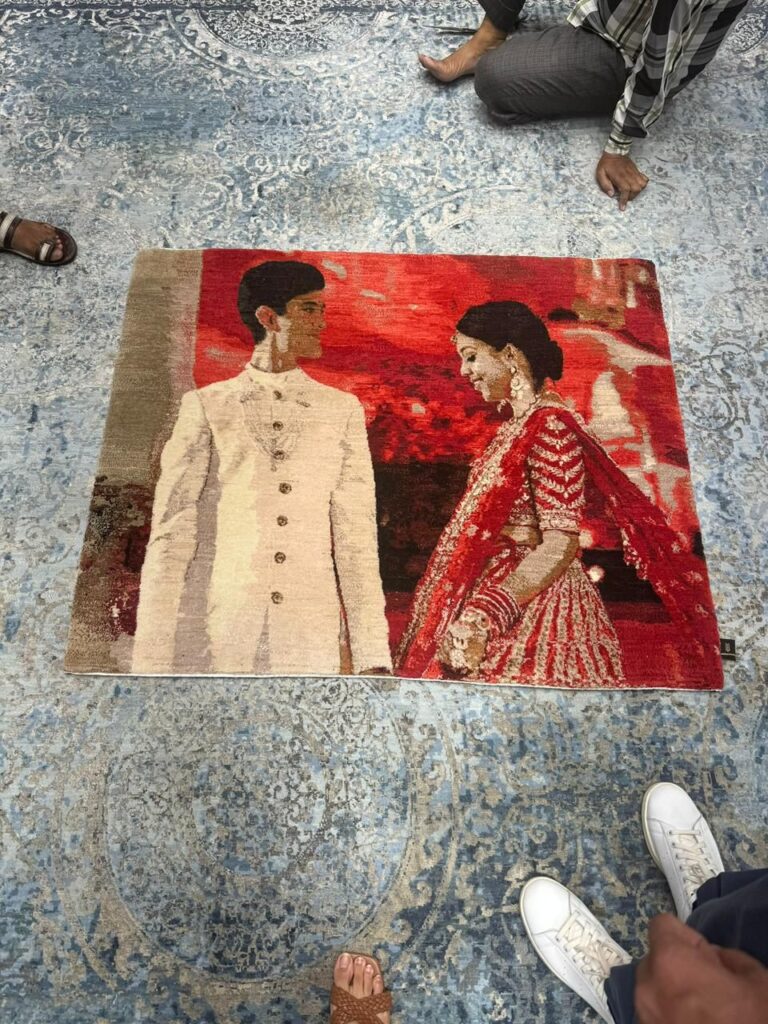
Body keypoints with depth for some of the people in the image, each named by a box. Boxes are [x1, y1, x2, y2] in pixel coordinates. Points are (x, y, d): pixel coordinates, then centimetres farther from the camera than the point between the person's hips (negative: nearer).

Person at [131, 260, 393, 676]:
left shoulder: (342, 410, 9)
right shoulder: (205, 406, 4)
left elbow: (356, 536, 4)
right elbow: (170, 533, 0)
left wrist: (372, 655, -2)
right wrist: (153, 658, -6)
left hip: (311, 640, 1)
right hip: (213, 633, -1)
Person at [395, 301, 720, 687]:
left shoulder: (548, 424, -14)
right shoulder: (519, 424, 12)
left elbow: (560, 544, -21)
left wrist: (482, 618, -28)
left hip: (530, 608, -8)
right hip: (511, 598, 8)